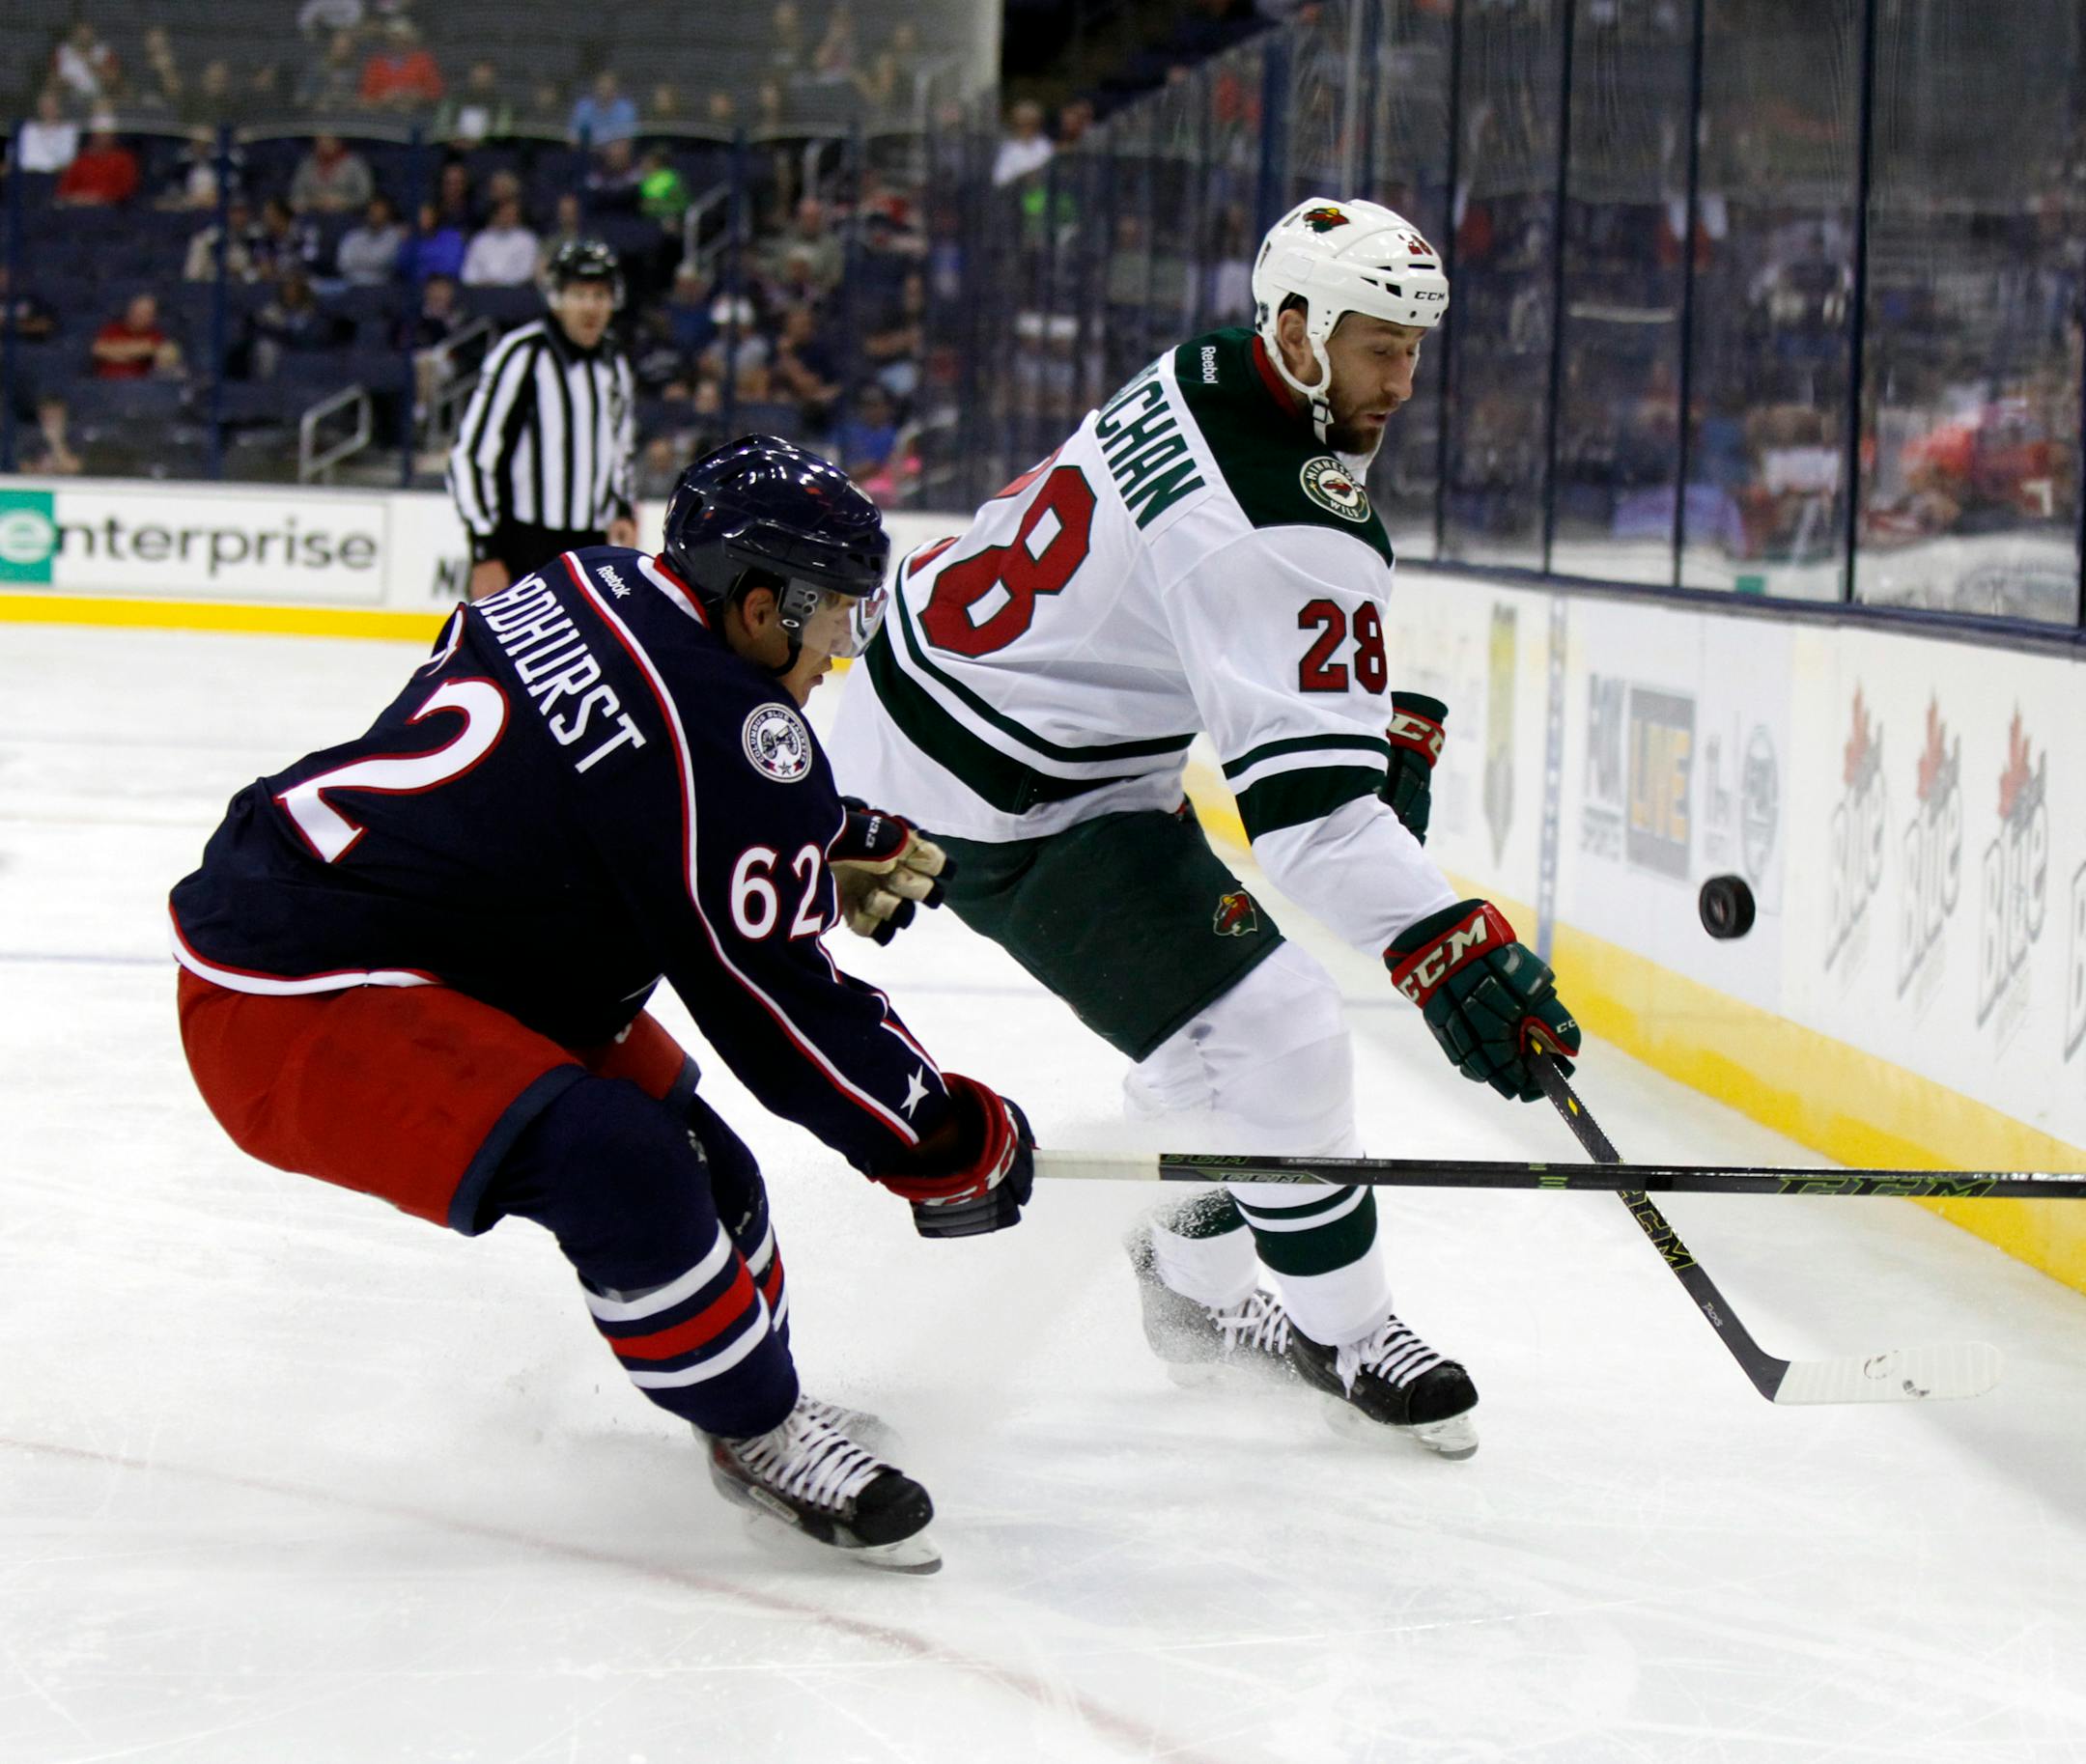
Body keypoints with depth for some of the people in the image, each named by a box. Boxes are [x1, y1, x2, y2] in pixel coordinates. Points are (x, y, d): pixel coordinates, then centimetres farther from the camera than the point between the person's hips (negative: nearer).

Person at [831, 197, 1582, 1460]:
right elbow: (1305, 789, -34)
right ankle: (1345, 1331, 5)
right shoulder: (1278, 527, -28)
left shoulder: (1202, 384, 3)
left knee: (1224, 991, 20)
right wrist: (1448, 950, -40)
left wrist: (1391, 721, 15)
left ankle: (1200, 1277, 36)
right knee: (1275, 1036, -10)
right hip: (1005, 804, -10)